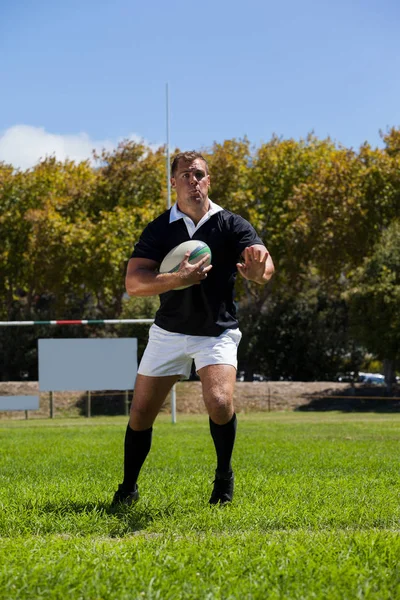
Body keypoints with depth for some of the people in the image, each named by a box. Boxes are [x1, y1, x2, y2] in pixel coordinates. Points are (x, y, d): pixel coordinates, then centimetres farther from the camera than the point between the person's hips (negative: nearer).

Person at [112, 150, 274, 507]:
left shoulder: (231, 225, -8)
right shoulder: (159, 229, -6)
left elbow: (264, 263, -23)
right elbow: (133, 283, -16)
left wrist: (259, 271, -49)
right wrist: (178, 279, -32)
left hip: (218, 333, -2)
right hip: (169, 332, 2)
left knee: (220, 403, -23)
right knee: (141, 413, 1)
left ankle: (224, 478, 4)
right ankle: (128, 489, 23)